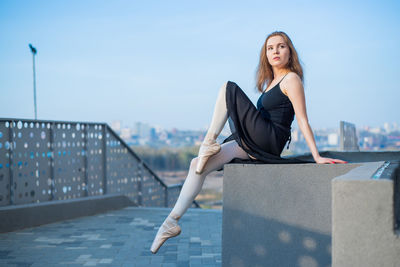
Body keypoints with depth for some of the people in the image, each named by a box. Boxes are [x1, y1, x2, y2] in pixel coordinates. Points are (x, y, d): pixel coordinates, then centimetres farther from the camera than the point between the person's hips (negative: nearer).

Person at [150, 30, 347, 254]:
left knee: (229, 89, -11)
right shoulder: (271, 81, 22)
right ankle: (172, 222, -5)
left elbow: (303, 120, -11)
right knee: (198, 165, -3)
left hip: (269, 141, -9)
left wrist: (317, 157, -16)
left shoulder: (291, 79, -4)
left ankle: (210, 142, -9)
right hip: (256, 146, 9)